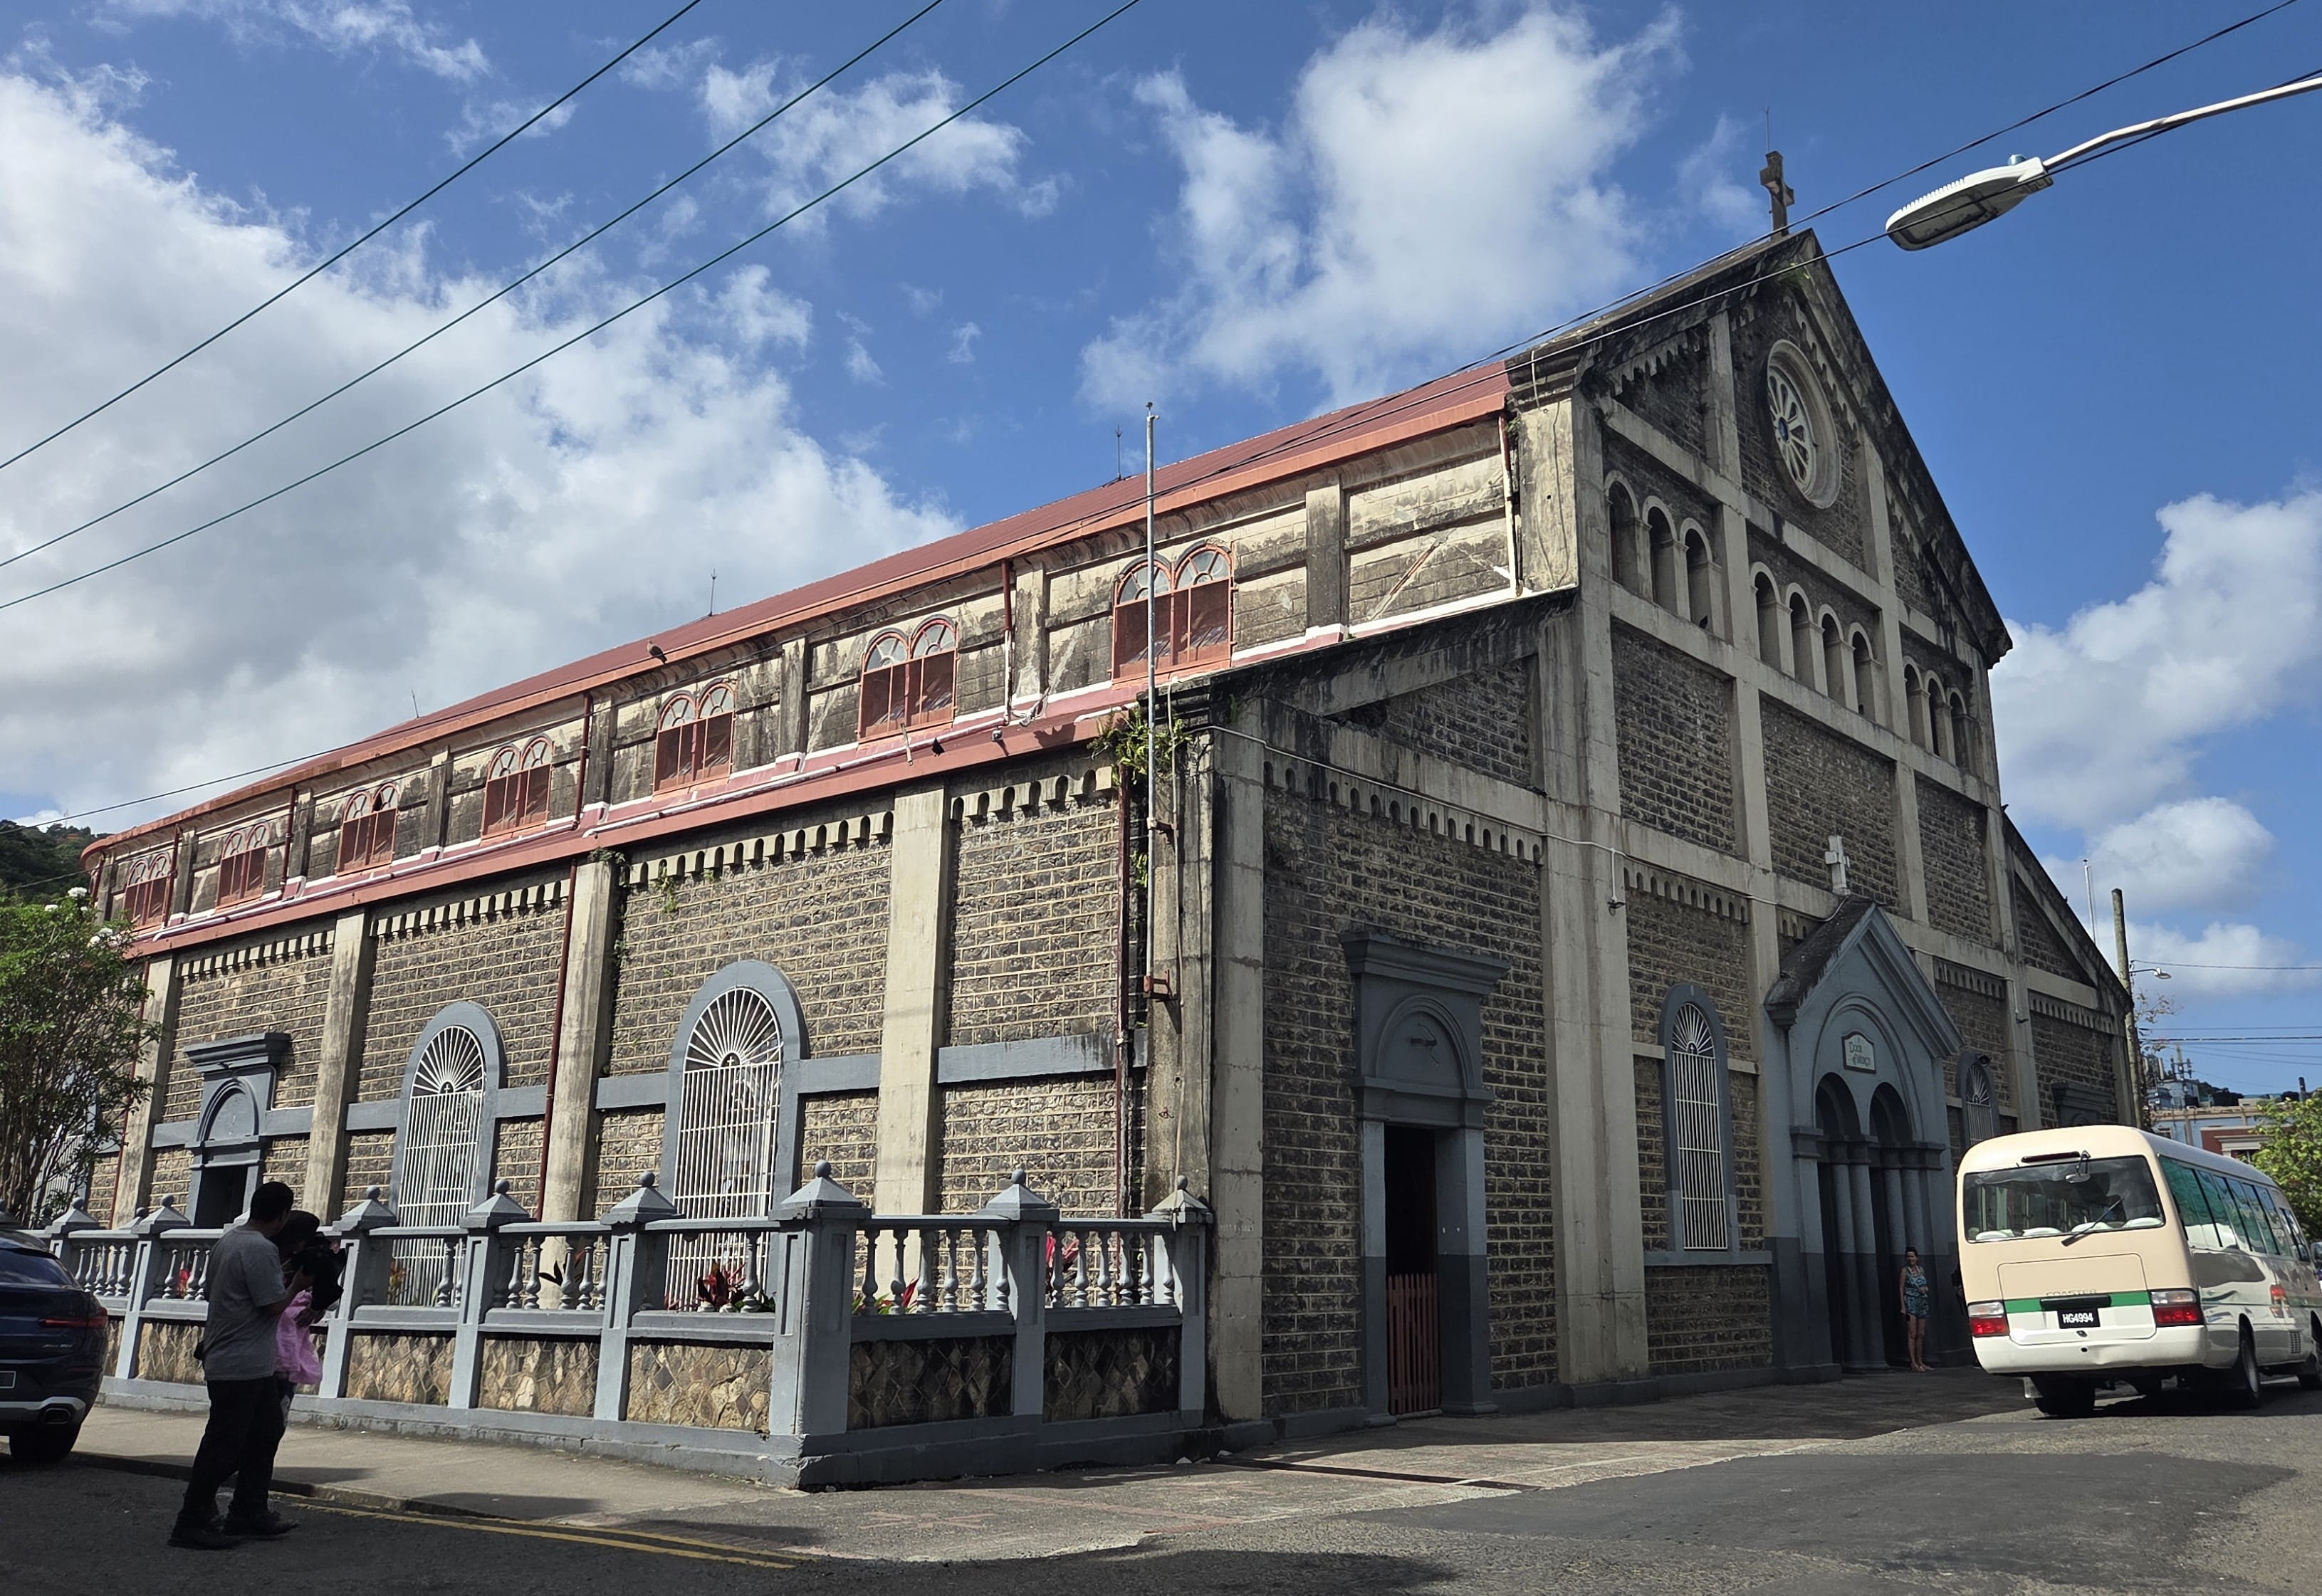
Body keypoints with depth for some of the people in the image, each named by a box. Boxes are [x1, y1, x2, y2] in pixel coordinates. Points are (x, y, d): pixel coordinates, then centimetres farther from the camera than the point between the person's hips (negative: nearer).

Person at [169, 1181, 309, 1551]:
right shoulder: (261, 1249, -20)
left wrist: (282, 1277, 21)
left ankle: (248, 1514, 22)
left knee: (266, 1431, 17)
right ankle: (192, 1523, 3)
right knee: (224, 1445, -4)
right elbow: (274, 1306, -19)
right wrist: (295, 1285, -1)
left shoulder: (228, 1240, 11)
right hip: (241, 1365, -11)